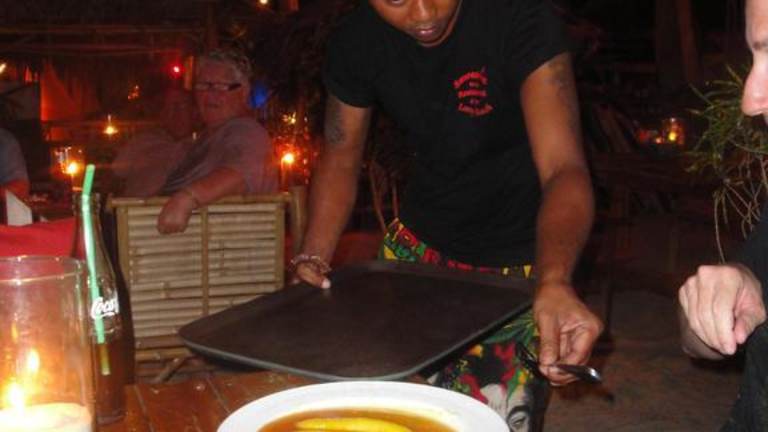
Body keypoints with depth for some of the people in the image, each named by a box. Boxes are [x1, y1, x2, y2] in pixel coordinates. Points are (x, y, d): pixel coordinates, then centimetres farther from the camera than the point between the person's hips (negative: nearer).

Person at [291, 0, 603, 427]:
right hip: (418, 247, 4)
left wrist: (554, 281, -52)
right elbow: (340, 161, 0)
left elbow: (564, 168, -34)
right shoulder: (356, 42, -11)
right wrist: (313, 260, -16)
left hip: (516, 260, -3)